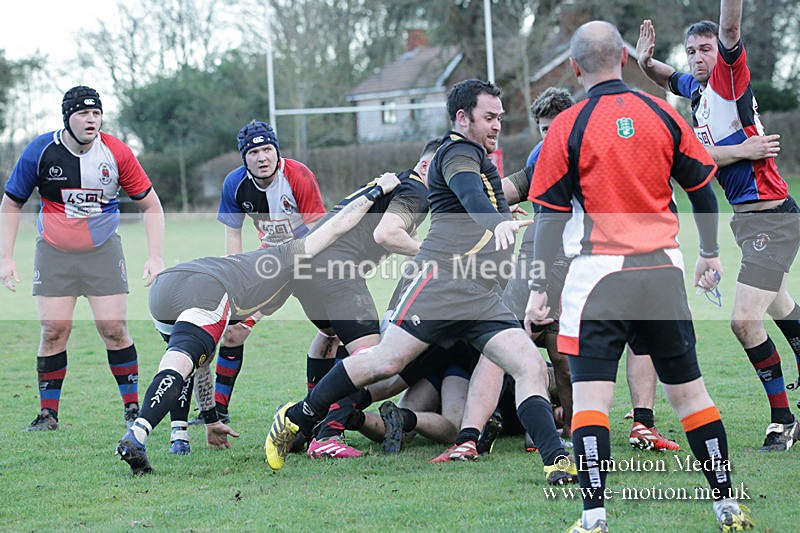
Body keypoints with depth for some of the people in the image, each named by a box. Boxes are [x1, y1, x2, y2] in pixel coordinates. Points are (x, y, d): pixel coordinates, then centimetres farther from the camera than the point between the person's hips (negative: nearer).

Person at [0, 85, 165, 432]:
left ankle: (132, 409, 5)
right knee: (54, 329, -5)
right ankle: (48, 414, 6)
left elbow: (150, 205, -1)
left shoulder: (117, 153, -12)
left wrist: (155, 257, -9)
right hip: (54, 252, 0)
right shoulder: (40, 152, -11)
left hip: (103, 250, 0)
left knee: (114, 328, -7)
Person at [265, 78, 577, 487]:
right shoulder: (458, 153, -2)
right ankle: (296, 419, 6)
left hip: (483, 298, 9)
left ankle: (557, 460, -16)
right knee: (387, 362, -10)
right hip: (441, 280, -9)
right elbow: (469, 194, -26)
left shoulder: (479, 161, 28)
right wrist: (497, 222, -44)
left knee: (532, 367, -8)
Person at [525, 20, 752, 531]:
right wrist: (712, 254, 24)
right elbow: (703, 189, 10)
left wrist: (539, 287, 2)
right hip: (663, 269, 3)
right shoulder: (663, 114, 4)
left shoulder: (567, 128, -5)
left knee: (591, 395, -3)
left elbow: (550, 215, -4)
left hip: (599, 272, -3)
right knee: (689, 389, 12)